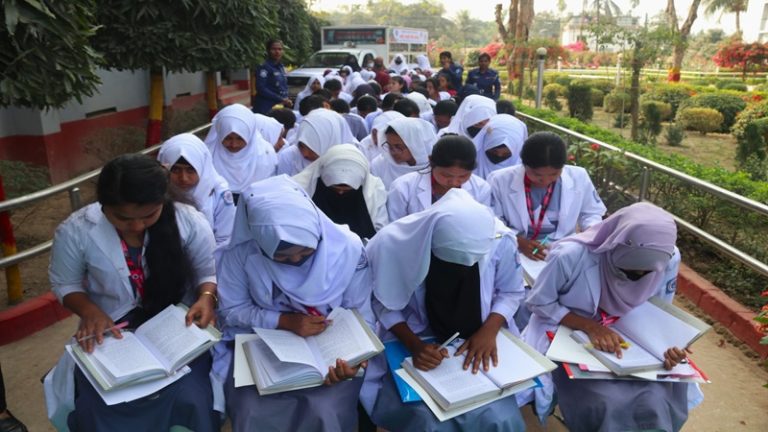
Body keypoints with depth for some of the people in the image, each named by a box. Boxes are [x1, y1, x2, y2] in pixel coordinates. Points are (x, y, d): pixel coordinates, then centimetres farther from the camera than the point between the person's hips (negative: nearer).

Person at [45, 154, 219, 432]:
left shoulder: (189, 221, -15)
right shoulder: (75, 231, -13)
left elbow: (209, 271, -2)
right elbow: (66, 284, 3)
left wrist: (206, 298, -23)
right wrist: (89, 311, -16)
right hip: (111, 330, 1)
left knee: (191, 401, -20)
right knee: (99, 409, -17)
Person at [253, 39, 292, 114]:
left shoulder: (281, 67, 16)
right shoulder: (264, 68, -8)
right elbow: (261, 89, -17)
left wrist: (286, 100, 6)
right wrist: (281, 100, -18)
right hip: (266, 110, -8)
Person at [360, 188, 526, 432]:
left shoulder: (500, 240, -19)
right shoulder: (394, 244, -24)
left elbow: (510, 292, 0)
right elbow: (384, 304, -8)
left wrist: (489, 329, -17)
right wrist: (414, 345, -22)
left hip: (479, 341, 2)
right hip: (415, 343, -1)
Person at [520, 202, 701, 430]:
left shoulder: (669, 260, -16)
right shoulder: (571, 256, -29)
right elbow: (539, 303, -15)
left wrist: (666, 345, -21)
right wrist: (589, 326, -26)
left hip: (628, 341, 4)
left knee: (656, 401, -20)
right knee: (609, 404, -25)